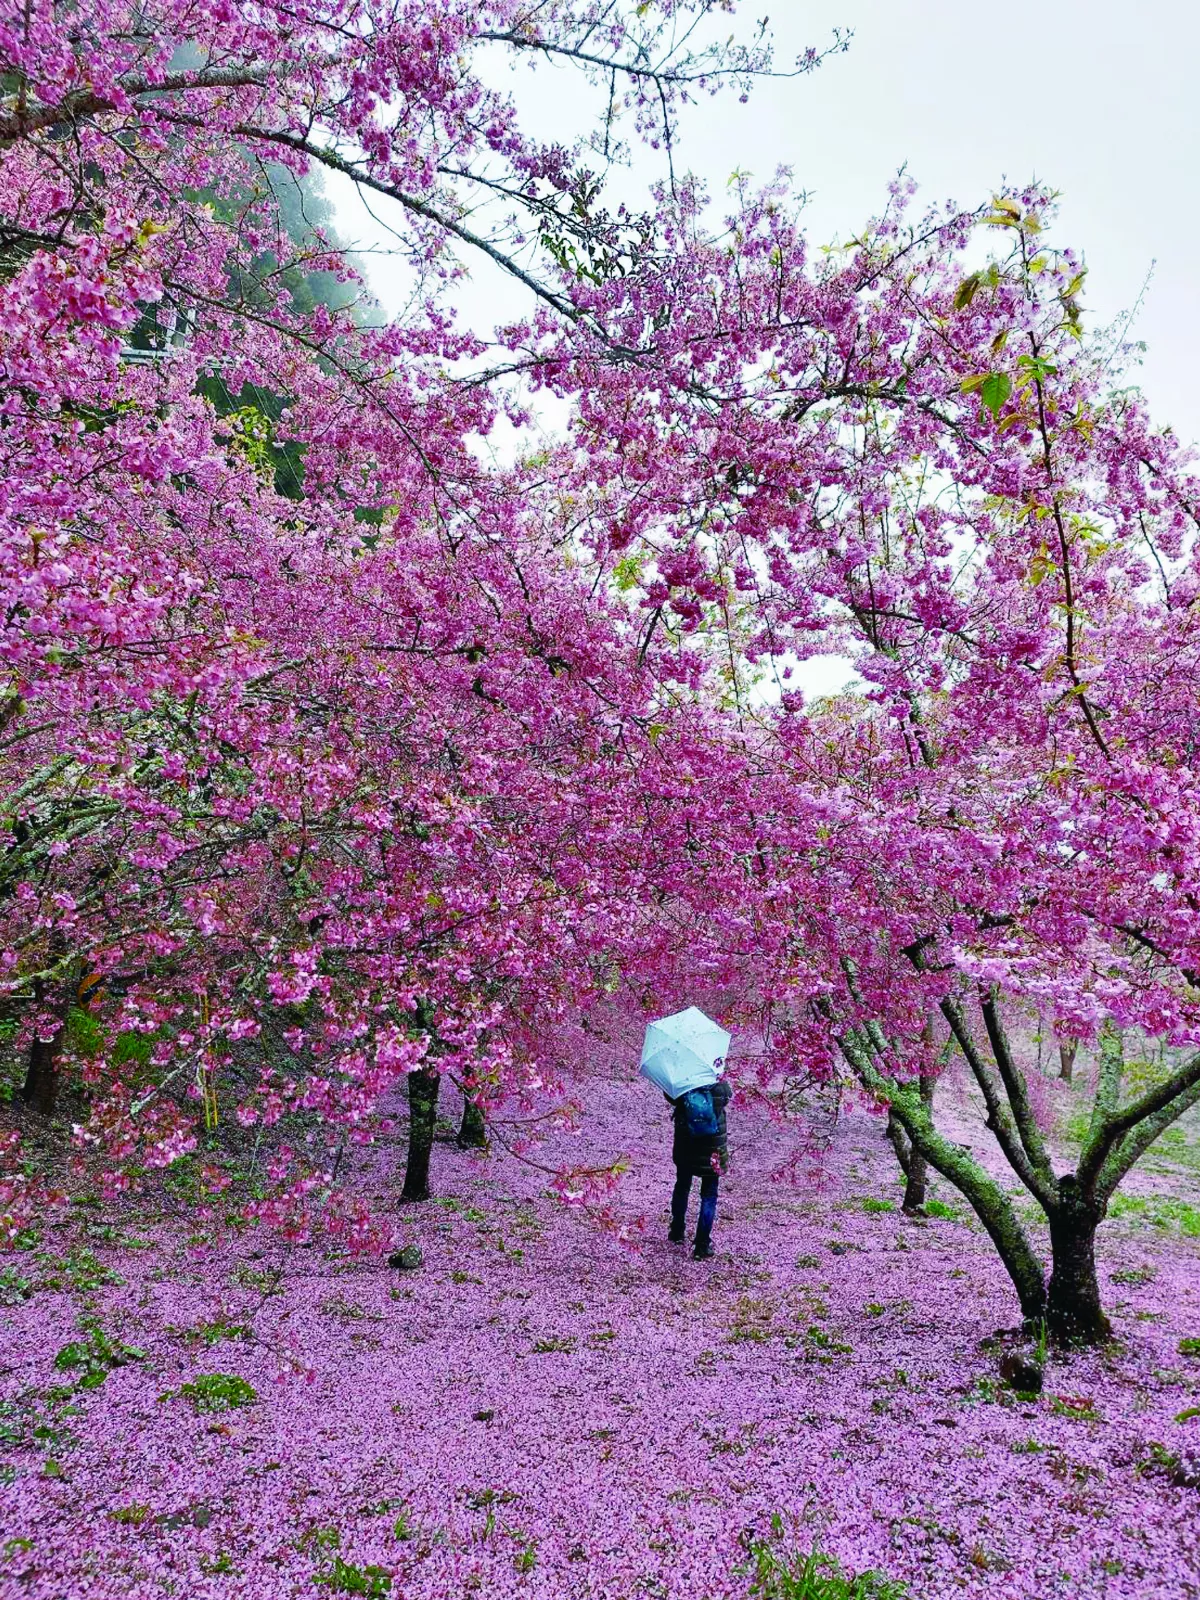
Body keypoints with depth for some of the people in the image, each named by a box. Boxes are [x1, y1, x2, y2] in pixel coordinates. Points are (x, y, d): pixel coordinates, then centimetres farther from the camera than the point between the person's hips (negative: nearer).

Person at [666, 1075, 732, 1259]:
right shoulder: (720, 1090, -18)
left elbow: (669, 1097, 3)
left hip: (685, 1149, 2)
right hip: (712, 1152, -2)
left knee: (682, 1187, 23)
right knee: (708, 1196, 9)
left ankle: (677, 1232, 38)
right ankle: (702, 1246, 8)